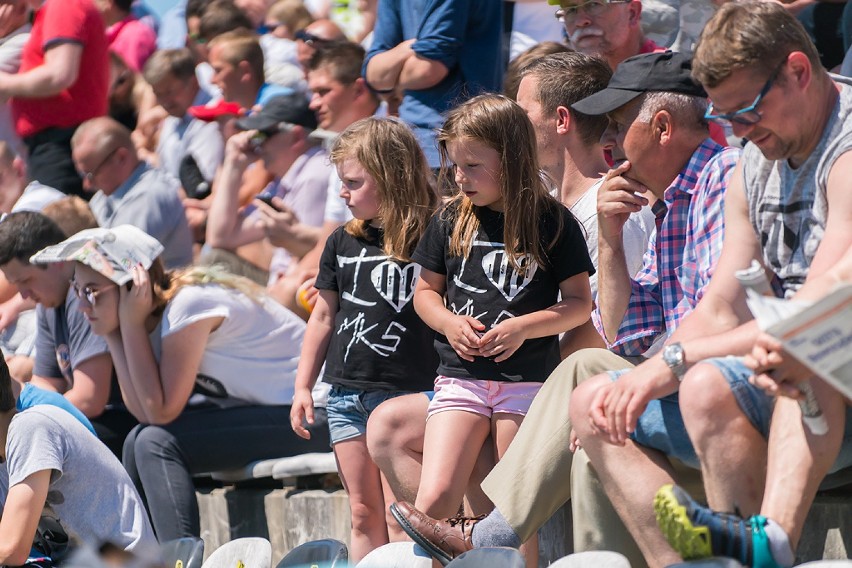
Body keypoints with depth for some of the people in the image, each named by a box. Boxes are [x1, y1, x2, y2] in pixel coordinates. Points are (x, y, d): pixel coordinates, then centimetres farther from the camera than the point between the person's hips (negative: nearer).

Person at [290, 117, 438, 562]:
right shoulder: (343, 243, 9)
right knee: (364, 514, 9)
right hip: (346, 392, 5)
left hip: (406, 392, -5)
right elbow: (324, 315, 16)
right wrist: (303, 386, 14)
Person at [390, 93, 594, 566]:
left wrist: (524, 327, -15)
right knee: (433, 501, -10)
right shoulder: (450, 222, 7)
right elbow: (426, 291, 17)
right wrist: (449, 322, -4)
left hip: (528, 379, -2)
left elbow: (579, 303, 0)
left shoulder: (553, 223, -2)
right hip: (460, 378, 2)